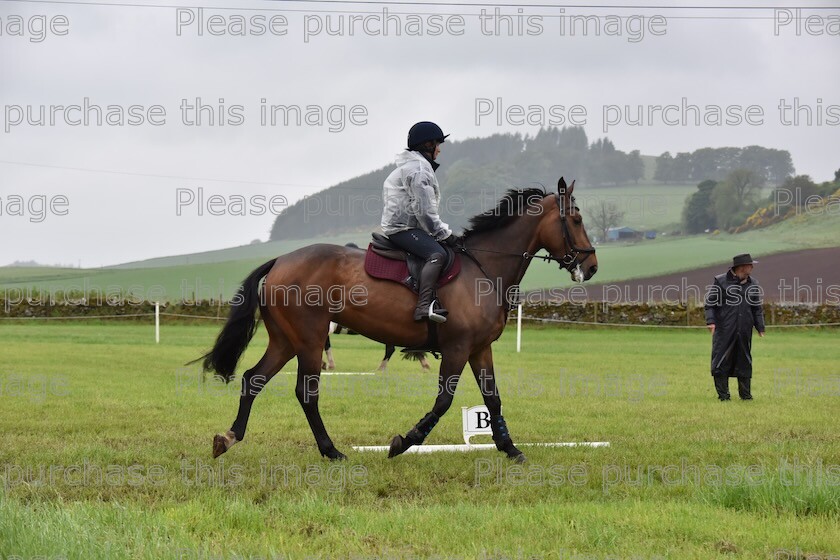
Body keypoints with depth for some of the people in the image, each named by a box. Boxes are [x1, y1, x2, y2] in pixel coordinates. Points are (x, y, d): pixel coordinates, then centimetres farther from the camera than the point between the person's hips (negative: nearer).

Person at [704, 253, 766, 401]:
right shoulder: (720, 281, -3)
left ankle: (745, 393, 16)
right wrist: (711, 321, -14)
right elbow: (710, 303, -2)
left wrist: (760, 328, 13)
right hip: (724, 331, -4)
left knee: (744, 362, 8)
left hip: (744, 332, 4)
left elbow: (757, 308, 18)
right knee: (722, 362, -4)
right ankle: (723, 393, 3)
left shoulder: (753, 285, 12)